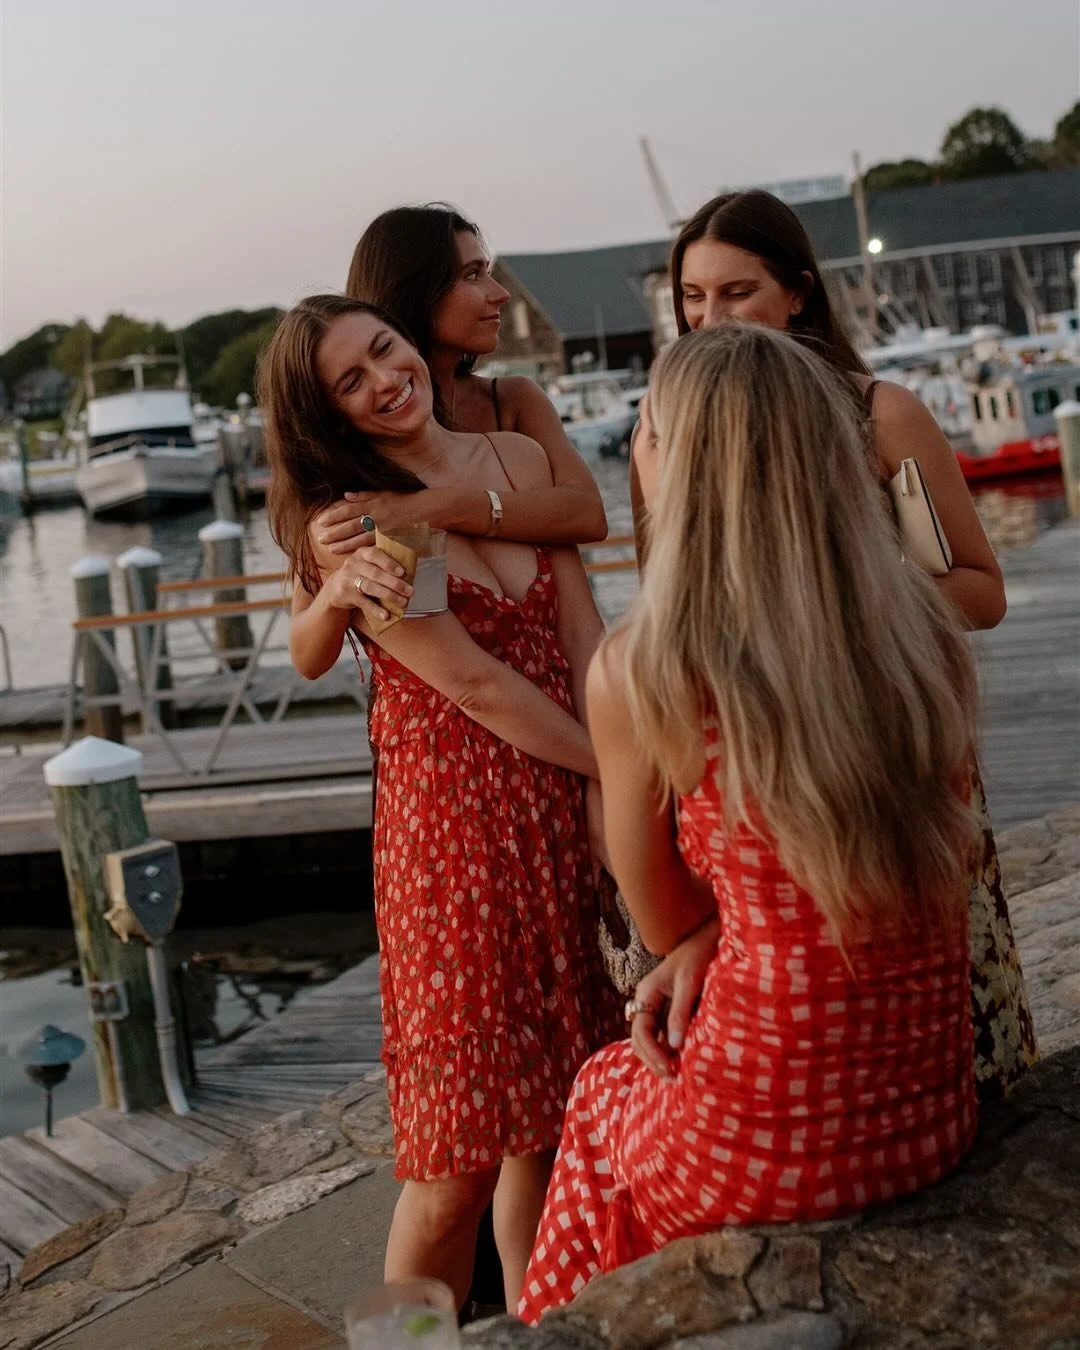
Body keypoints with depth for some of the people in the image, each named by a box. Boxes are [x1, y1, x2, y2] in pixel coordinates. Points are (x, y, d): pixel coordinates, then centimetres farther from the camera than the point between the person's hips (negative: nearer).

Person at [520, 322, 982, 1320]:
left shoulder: (637, 672, -16)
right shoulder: (927, 627, -3)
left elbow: (664, 921, -2)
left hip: (768, 1151, -4)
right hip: (936, 1113, 4)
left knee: (605, 1090, 31)